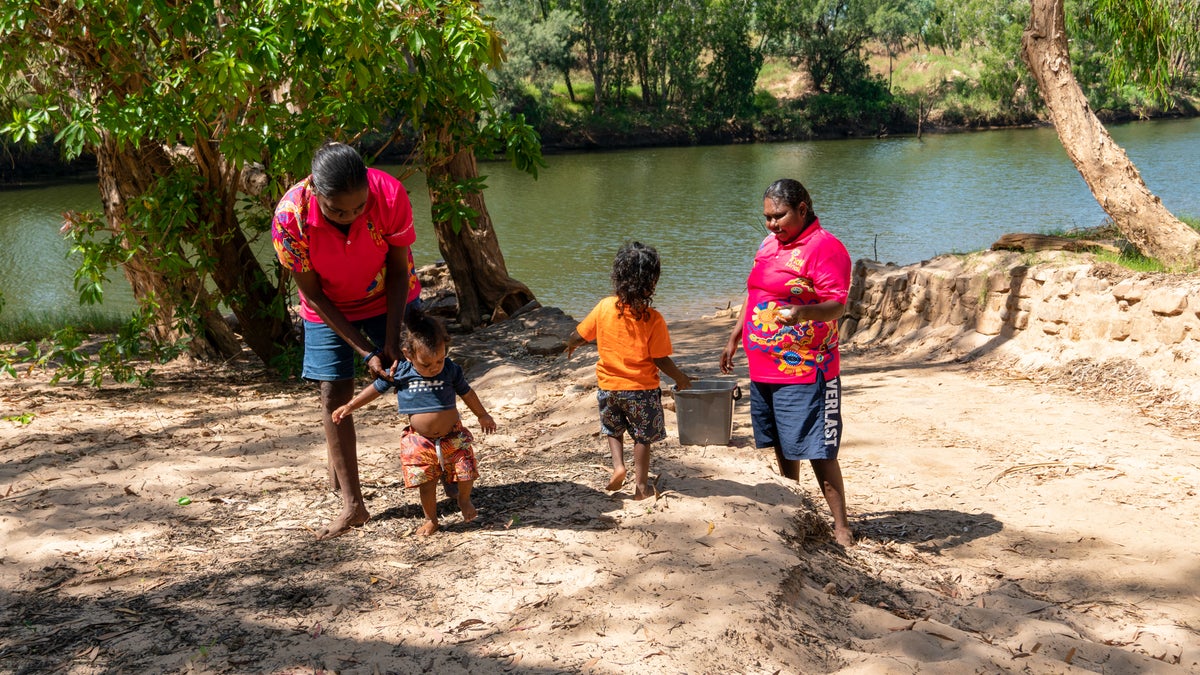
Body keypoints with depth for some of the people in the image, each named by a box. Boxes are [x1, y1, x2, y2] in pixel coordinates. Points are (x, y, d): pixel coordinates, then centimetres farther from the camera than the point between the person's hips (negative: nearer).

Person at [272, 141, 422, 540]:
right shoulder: (290, 217, -33)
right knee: (333, 394, -6)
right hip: (329, 308, 0)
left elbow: (398, 271, -17)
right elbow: (313, 294, -21)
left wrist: (391, 340, -22)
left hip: (391, 298, 0)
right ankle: (352, 504, -1)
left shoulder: (390, 194, -32)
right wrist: (366, 352, -24)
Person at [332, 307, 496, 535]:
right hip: (420, 440, 0)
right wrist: (349, 407, 8)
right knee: (426, 484, 3)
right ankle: (431, 519, 25)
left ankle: (464, 500, 35)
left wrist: (482, 416, 19)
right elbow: (376, 388, 4)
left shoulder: (451, 370, -10)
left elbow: (466, 392, 7)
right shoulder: (399, 372, -12)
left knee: (465, 475, 3)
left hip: (453, 437, 0)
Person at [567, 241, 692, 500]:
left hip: (608, 385, 2)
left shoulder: (605, 307, -10)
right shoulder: (653, 318, -18)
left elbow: (579, 335, 0)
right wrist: (681, 378, 4)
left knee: (613, 429, 26)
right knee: (643, 437, 15)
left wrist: (571, 345, 23)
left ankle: (618, 464, 7)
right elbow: (660, 359, -13)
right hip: (642, 388, -2)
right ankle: (641, 484, 19)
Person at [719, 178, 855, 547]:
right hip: (763, 369, 8)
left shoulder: (824, 247, -12)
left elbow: (837, 305, -20)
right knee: (782, 448, 16)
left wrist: (802, 312, -39)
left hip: (804, 373, -8)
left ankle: (841, 527, 3)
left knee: (817, 452, -6)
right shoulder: (769, 244, 14)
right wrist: (735, 338, 24)